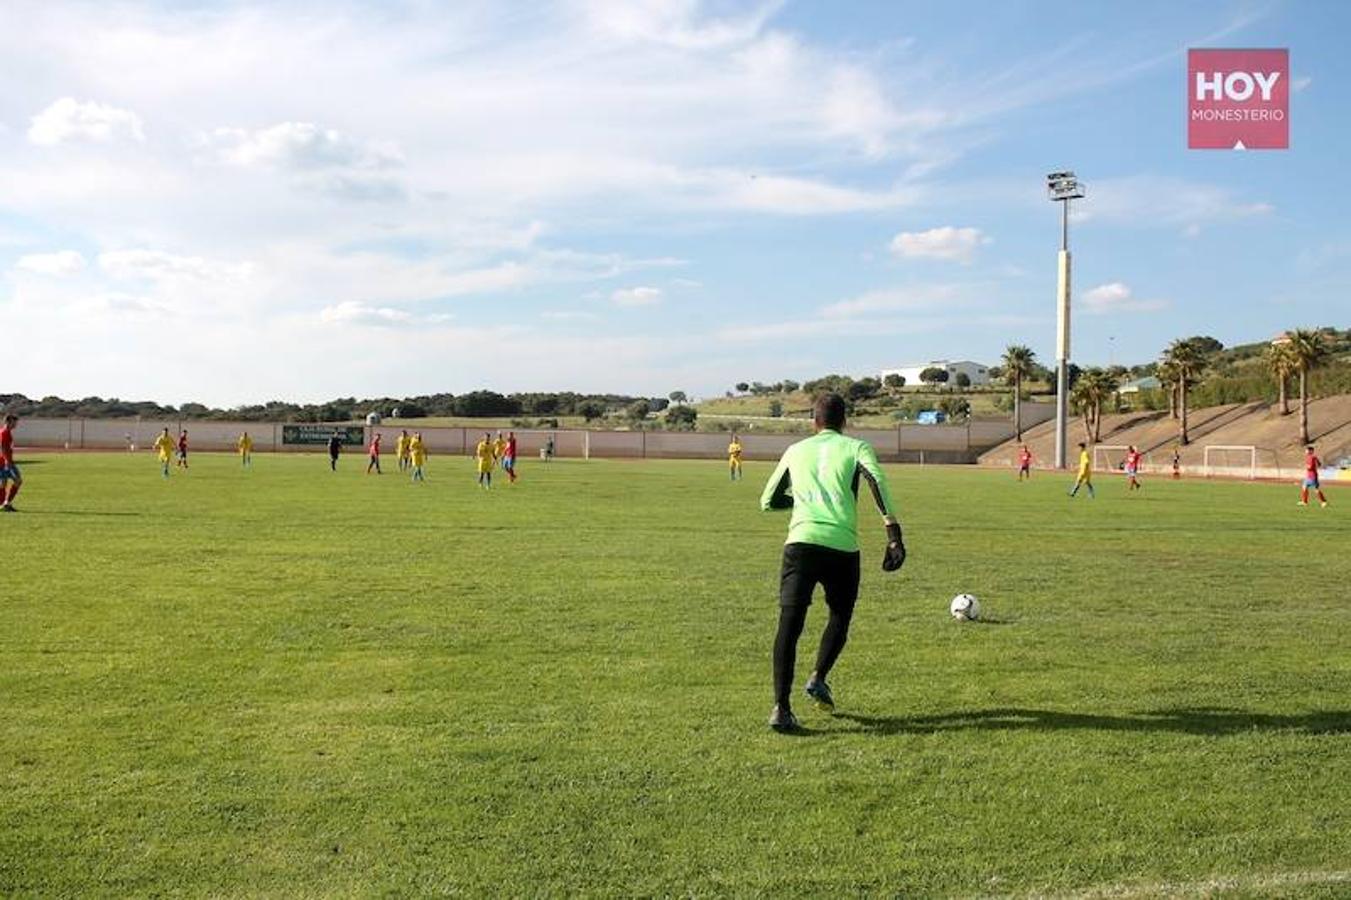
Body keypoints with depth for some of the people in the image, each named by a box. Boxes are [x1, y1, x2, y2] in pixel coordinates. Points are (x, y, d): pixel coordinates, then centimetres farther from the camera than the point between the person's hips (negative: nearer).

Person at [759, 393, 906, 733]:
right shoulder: (856, 447, 13)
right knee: (840, 619, 23)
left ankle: (781, 707, -13)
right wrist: (894, 534, -13)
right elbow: (877, 481, -8)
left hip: (800, 542, 1)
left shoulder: (795, 451, 21)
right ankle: (818, 678, 7)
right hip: (842, 546, -1)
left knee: (789, 624, -3)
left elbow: (768, 501, 28)